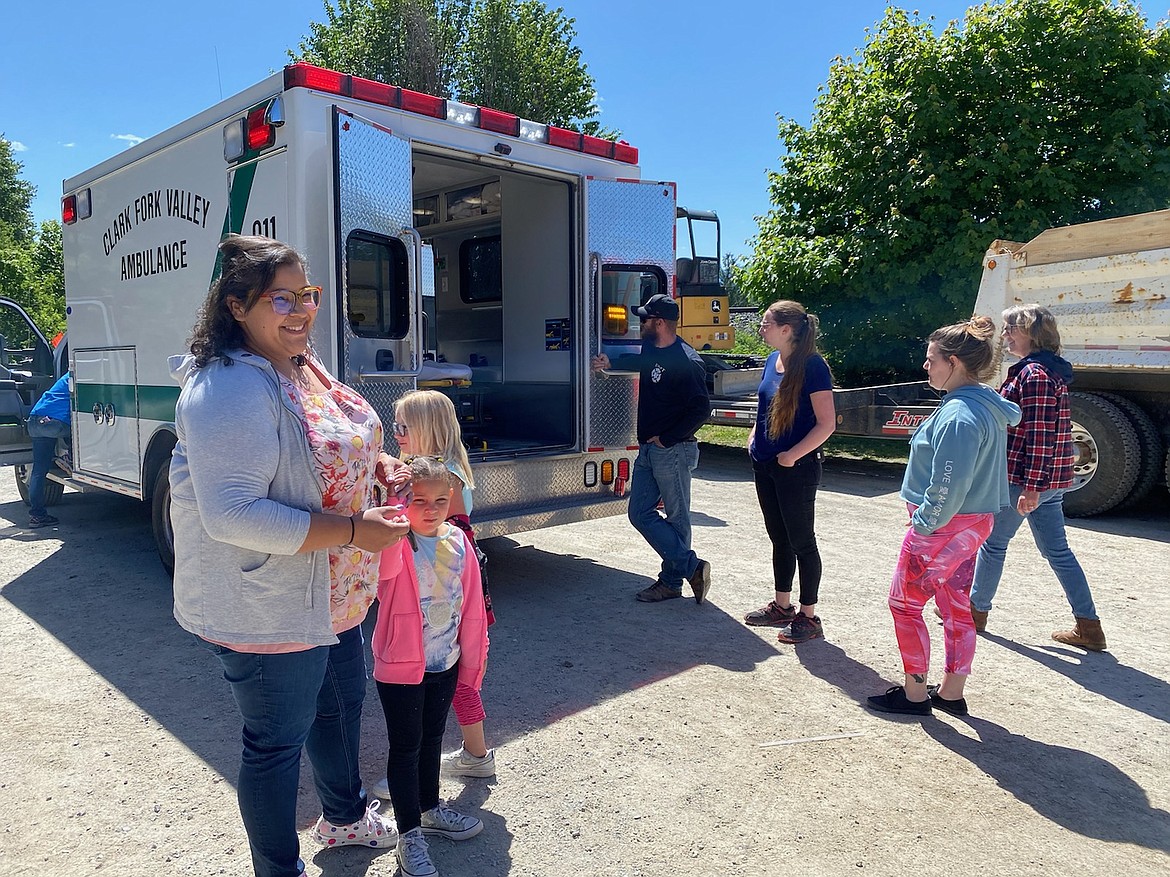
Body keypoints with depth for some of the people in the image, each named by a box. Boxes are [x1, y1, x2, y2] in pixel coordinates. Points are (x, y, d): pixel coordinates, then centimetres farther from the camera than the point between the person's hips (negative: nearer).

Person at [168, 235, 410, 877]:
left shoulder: (302, 367, 5)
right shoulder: (231, 389, -26)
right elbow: (233, 516, -32)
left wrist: (378, 468, 2)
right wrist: (353, 530, -30)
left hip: (331, 599, 10)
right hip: (267, 614, -10)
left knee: (342, 702, 28)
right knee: (277, 745, 10)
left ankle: (344, 816, 54)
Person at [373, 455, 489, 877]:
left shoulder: (459, 543, -5)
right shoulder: (395, 548, -18)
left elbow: (472, 608, 2)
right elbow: (381, 564, -46)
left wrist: (472, 661, 7)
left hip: (445, 663, 5)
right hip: (400, 667, -5)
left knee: (432, 738, 23)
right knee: (405, 746, 8)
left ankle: (430, 809, 43)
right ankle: (409, 834, 23)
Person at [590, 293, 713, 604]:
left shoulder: (686, 362, -18)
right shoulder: (650, 349, 9)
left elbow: (701, 410, -22)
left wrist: (666, 438, -17)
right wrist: (610, 363, 21)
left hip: (672, 451, -10)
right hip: (648, 449, 10)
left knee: (677, 517, 2)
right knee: (641, 513, 9)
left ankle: (671, 581, 13)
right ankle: (691, 567, 14)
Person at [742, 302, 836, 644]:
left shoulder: (812, 366, -16)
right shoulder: (772, 361, 8)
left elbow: (827, 423, -18)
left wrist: (792, 455, -21)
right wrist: (754, 439, 7)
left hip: (797, 469, -8)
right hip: (765, 465, 8)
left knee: (801, 542, 3)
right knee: (779, 538, 17)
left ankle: (808, 616, 15)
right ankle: (781, 606, 31)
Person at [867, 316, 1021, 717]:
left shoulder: (959, 415, -24)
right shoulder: (987, 406, 8)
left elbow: (949, 486, -26)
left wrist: (923, 522, -13)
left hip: (943, 528, -10)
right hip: (972, 523, 10)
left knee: (904, 604, 5)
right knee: (955, 608, 16)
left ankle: (915, 693, 15)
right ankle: (951, 693, 28)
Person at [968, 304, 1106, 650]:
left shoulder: (1034, 373, -17)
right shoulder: (1048, 370, 15)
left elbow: (1038, 434, -22)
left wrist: (1030, 488, -23)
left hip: (1025, 478, -10)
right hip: (1050, 480, 10)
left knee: (993, 543, 7)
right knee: (1057, 550, 13)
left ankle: (976, 610, 22)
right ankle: (1088, 626, 15)